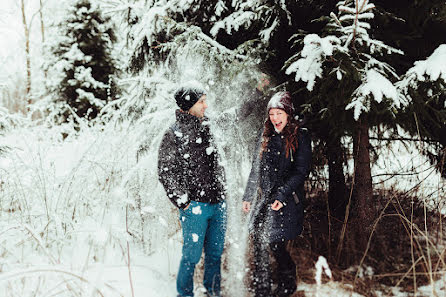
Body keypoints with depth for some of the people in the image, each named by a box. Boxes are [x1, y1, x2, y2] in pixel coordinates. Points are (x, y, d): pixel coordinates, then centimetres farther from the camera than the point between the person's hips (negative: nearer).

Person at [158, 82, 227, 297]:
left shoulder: (208, 126, 8)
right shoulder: (174, 135, -9)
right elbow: (165, 173, -9)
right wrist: (183, 202, -13)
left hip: (218, 204, 6)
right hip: (195, 206, -6)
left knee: (216, 253, 15)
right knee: (192, 255, 1)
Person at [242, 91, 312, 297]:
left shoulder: (300, 136, -4)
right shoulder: (266, 135, 12)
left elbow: (301, 171, -10)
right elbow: (255, 168, 17)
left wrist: (282, 196, -18)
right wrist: (248, 196, 15)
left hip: (286, 201, -5)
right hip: (262, 199, 5)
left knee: (275, 243, -6)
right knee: (258, 244, 3)